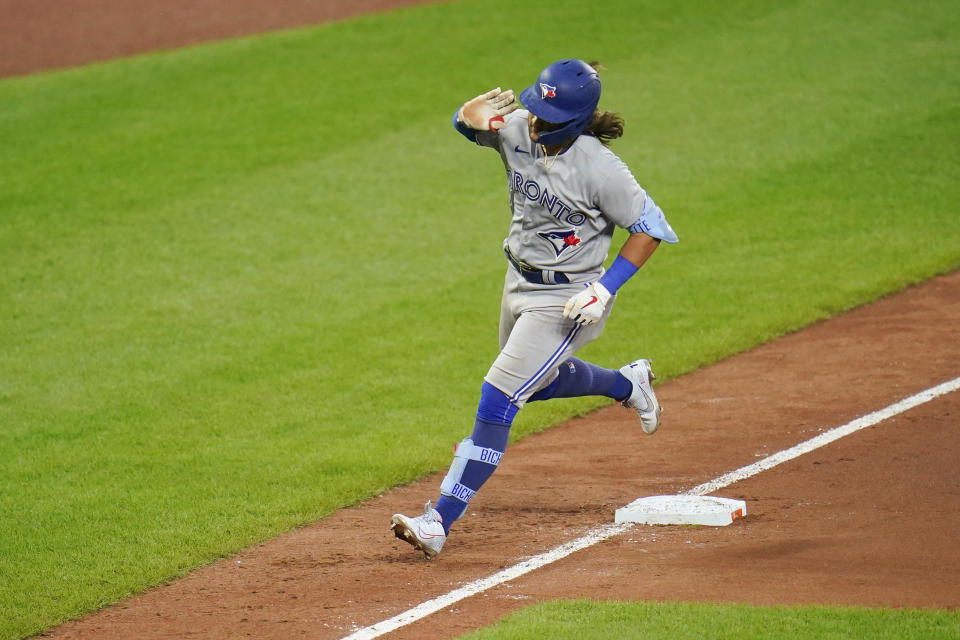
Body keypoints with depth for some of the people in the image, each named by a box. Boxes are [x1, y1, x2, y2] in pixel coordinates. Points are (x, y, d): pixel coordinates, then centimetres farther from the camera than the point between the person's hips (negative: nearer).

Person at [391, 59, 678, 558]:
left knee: (497, 402, -13)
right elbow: (466, 123, 5)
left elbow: (650, 228, -17)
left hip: (567, 299, -8)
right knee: (538, 383, 30)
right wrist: (473, 113, -21)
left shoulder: (599, 169, -27)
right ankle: (627, 384, 56)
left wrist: (606, 288, -25)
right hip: (520, 281, 8)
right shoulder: (518, 130, -11)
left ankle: (439, 521, -12)